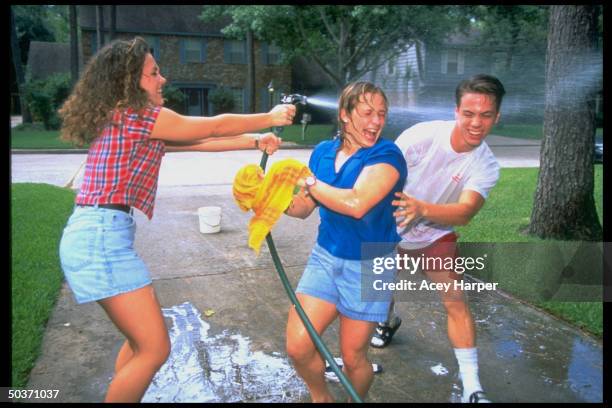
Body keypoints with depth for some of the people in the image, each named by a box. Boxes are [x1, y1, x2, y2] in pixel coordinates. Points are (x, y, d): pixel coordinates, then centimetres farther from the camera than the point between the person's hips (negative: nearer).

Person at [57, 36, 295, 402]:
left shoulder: (126, 120, 19)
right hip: (101, 236, -10)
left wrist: (255, 142, 19)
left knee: (142, 338, 21)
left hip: (97, 233, 10)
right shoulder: (139, 115, -10)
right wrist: (269, 118, 11)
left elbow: (200, 142, 19)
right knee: (155, 348, -4)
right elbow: (214, 127, -2)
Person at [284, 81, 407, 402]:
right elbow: (303, 208, 8)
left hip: (367, 268, -4)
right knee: (297, 346, 0)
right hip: (325, 258, 5)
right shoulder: (323, 152, 1)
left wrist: (308, 182, -19)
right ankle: (321, 397, 32)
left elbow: (357, 204, -32)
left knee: (352, 357, 9)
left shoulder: (386, 155, -16)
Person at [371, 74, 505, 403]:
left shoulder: (486, 166, -21)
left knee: (455, 299, -10)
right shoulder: (422, 135, -26)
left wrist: (421, 208, -53)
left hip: (436, 234, 0)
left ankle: (472, 389, -1)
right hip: (391, 228, 0)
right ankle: (389, 320, 52)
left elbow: (465, 212, -35)